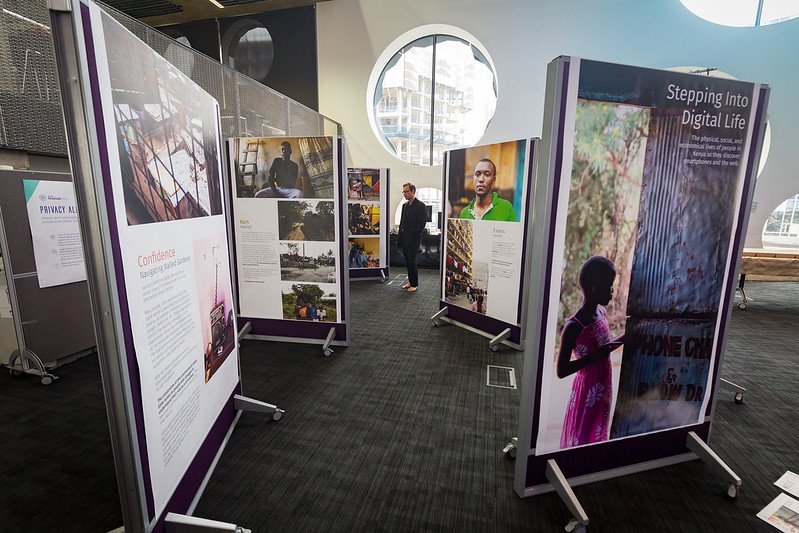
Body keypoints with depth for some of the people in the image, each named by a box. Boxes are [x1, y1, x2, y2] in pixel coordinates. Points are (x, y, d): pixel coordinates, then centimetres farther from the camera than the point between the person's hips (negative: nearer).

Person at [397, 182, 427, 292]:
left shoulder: (420, 206, -8)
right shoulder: (405, 205, 15)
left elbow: (422, 224, -11)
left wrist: (414, 237, -14)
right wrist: (399, 236, 10)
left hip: (413, 240, -7)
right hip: (404, 239, 7)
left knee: (411, 262, -5)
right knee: (407, 262, 12)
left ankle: (415, 284, 7)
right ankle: (410, 281, 24)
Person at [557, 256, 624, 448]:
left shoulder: (601, 311, -3)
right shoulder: (573, 326, -27)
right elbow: (561, 371, -24)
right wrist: (596, 355, -28)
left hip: (602, 389, 8)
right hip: (587, 393, -8)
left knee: (596, 434, 25)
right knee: (581, 438, 11)